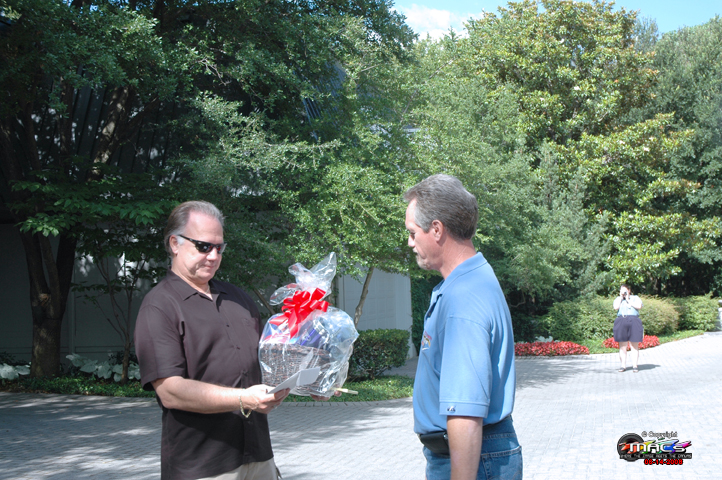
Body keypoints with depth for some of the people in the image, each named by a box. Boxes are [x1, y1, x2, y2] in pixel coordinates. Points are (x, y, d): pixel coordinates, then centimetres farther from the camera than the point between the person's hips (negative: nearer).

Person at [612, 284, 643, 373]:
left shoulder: (635, 298, 15)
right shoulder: (618, 299, 19)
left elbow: (639, 306, -5)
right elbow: (616, 307, -2)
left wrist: (628, 300, 0)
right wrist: (621, 297, 3)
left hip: (633, 322, -1)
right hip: (621, 322, 1)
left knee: (634, 345, -2)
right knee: (622, 346, 0)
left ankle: (635, 365, 1)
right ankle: (623, 365, 5)